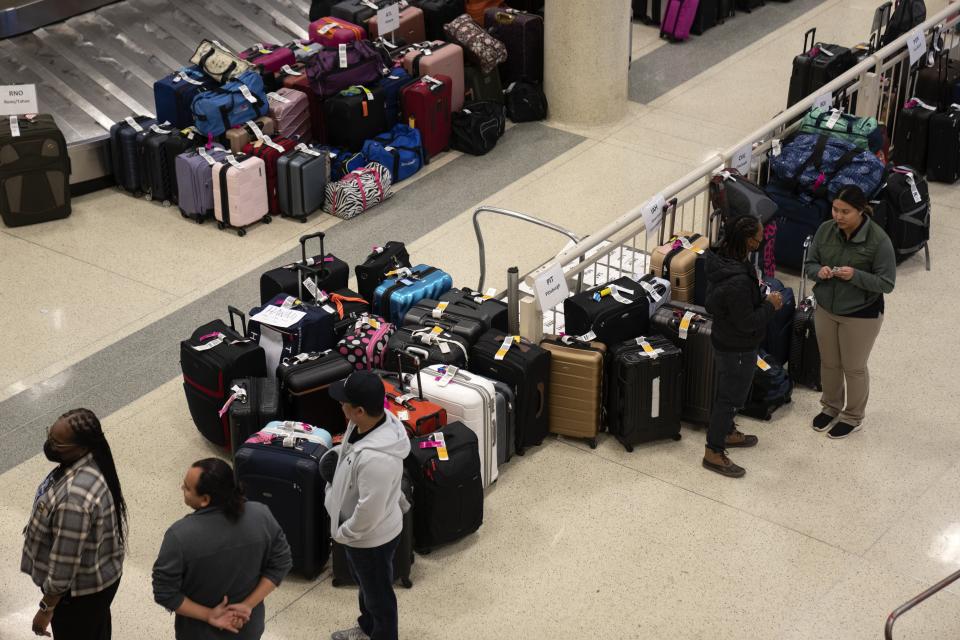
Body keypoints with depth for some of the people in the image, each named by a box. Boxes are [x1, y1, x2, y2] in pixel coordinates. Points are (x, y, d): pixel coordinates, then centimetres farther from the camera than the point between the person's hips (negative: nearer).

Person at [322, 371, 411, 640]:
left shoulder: (377, 459, -43)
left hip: (371, 537, -9)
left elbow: (369, 512, -32)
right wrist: (336, 455, 0)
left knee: (378, 594, 18)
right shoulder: (368, 422, -15)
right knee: (365, 585, 33)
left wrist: (343, 532, -17)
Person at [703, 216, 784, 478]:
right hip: (737, 350, -9)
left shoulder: (720, 260, -8)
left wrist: (760, 297, 5)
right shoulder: (738, 282, -37)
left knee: (730, 392, 28)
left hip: (723, 339, 9)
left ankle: (727, 432, 49)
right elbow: (747, 323, -28)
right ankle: (713, 452, 22)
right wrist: (770, 305, -14)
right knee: (731, 397, 8)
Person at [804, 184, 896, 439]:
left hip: (861, 315, -4)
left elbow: (887, 283, -19)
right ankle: (830, 406, 45)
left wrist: (856, 276, -33)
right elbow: (809, 263, 2)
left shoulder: (878, 240, -23)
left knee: (854, 368, 13)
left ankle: (853, 417, 34)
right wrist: (819, 271, -22)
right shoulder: (825, 230, -9)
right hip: (825, 310, 5)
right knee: (829, 363, 21)